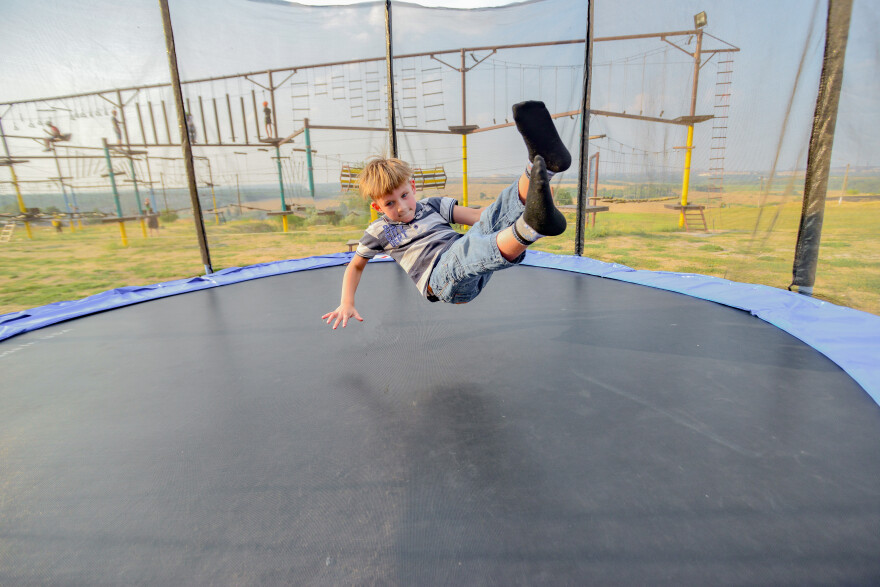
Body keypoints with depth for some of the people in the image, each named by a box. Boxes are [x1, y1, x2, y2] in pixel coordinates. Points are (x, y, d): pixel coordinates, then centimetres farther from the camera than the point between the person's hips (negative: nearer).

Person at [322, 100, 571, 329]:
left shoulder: (432, 205, 23)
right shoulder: (379, 231, 17)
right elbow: (355, 266, 27)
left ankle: (543, 162, -49)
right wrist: (346, 304, 12)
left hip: (473, 270, 4)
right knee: (465, 248, -39)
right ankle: (531, 226, -68)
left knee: (495, 213, -20)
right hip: (441, 278, -4)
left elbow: (477, 217, 17)